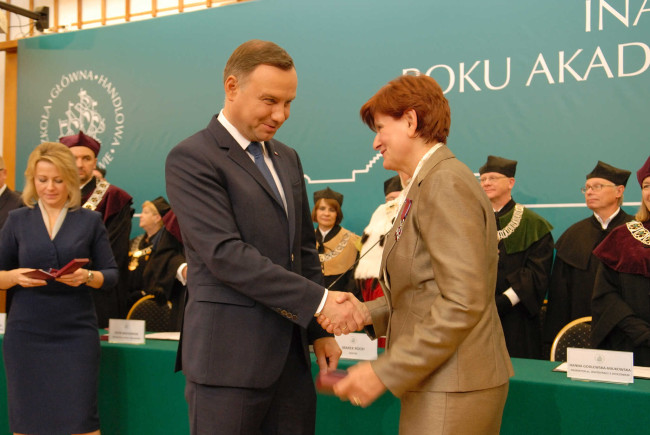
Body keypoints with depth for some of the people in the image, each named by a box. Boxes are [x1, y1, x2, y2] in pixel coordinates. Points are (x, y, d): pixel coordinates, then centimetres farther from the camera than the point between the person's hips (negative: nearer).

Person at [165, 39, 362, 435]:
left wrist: (320, 329, 12)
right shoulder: (191, 159, -9)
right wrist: (319, 301, -20)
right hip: (229, 356, -6)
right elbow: (226, 254, -19)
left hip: (291, 353, 7)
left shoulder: (287, 158, 14)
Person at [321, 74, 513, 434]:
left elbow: (463, 303, -22)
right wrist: (367, 313, 2)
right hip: (438, 381, 9)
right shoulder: (425, 185, 15)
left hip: (452, 389, -9)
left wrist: (384, 372, -20)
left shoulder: (446, 185, -16)